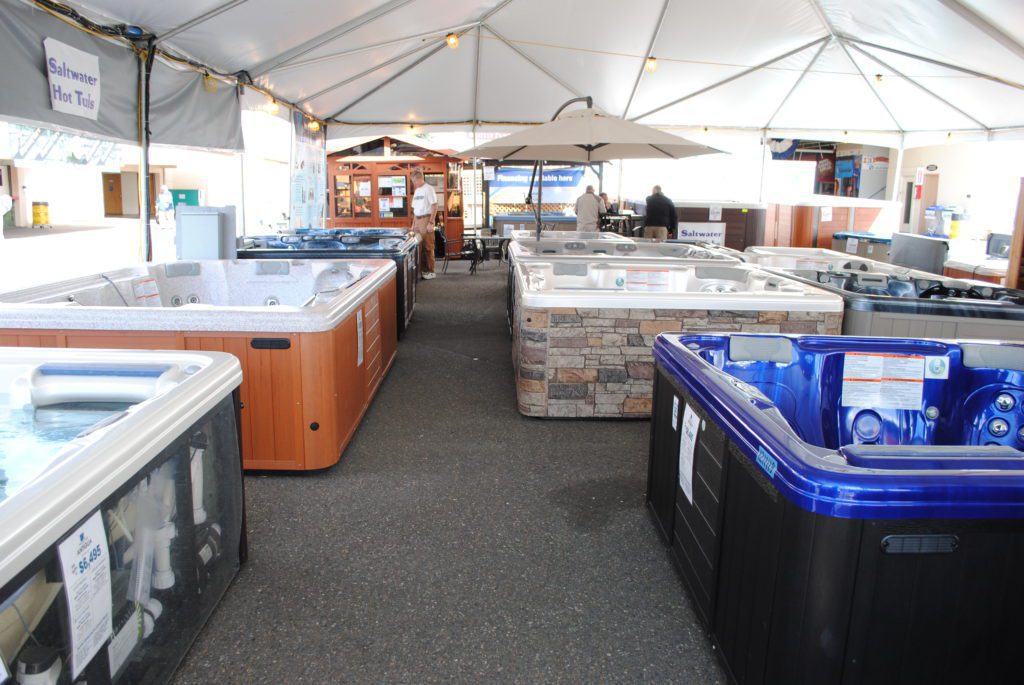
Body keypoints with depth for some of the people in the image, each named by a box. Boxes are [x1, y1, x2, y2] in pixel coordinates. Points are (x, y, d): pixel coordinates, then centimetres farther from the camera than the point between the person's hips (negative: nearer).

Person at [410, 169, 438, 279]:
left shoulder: (428, 189, -7)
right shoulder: (416, 191, 17)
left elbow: (434, 207, -12)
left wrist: (431, 223, -17)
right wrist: (413, 224, 17)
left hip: (426, 219, -8)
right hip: (417, 220, 8)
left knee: (428, 246, -5)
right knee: (418, 246, 7)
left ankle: (430, 271, 0)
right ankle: (422, 269, 14)